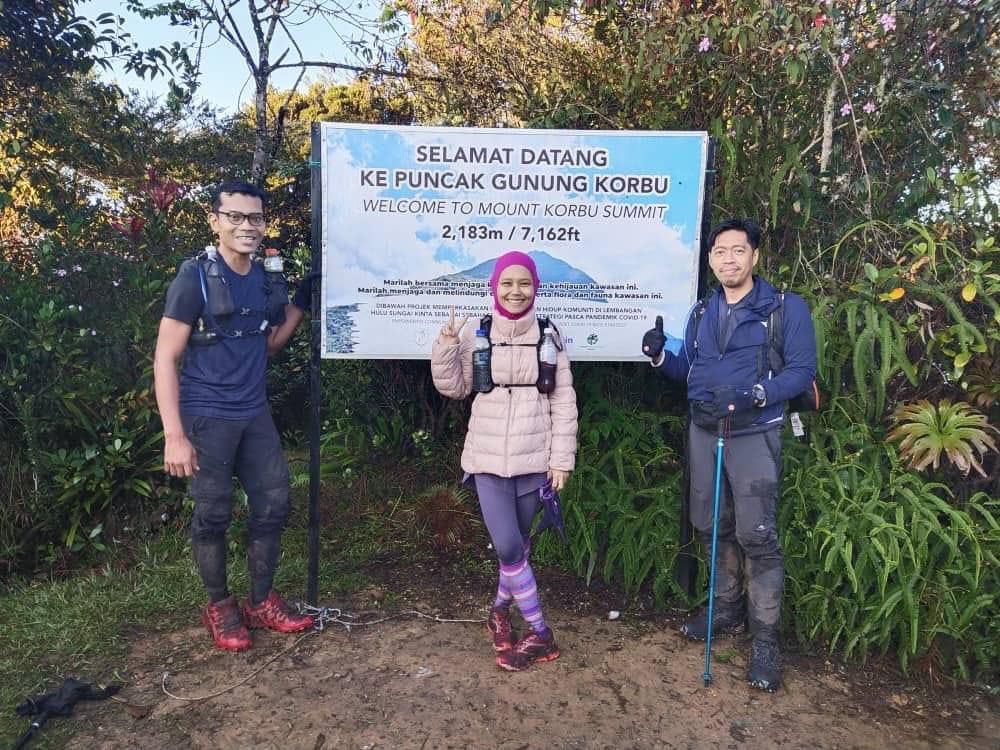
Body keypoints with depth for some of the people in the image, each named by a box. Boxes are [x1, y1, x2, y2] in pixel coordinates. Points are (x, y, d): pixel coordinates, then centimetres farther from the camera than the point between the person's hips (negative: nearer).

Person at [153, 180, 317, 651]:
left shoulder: (269, 280, 5)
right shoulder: (194, 278, -12)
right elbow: (165, 358, -13)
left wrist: (299, 305, 2)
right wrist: (174, 434, -18)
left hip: (255, 414, 6)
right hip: (206, 417, -6)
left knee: (273, 504, 9)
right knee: (213, 515, 4)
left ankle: (261, 602, 26)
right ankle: (219, 607, 25)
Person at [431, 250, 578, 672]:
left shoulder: (549, 335, -1)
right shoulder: (475, 333, -2)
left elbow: (563, 401, 1)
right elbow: (454, 389, 5)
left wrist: (561, 457, -2)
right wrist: (445, 348, -11)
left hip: (533, 456, 1)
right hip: (489, 456, 0)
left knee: (519, 544, 13)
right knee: (508, 547, -4)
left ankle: (501, 610, 35)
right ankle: (541, 634, 13)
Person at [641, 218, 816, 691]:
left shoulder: (786, 307, -3)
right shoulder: (702, 312, 13)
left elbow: (802, 370, -9)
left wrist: (755, 395, -25)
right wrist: (660, 354, -5)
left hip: (754, 435, -5)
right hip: (703, 433, 6)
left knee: (757, 536, -6)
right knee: (713, 528, 13)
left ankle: (765, 641, 5)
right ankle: (725, 610, 31)